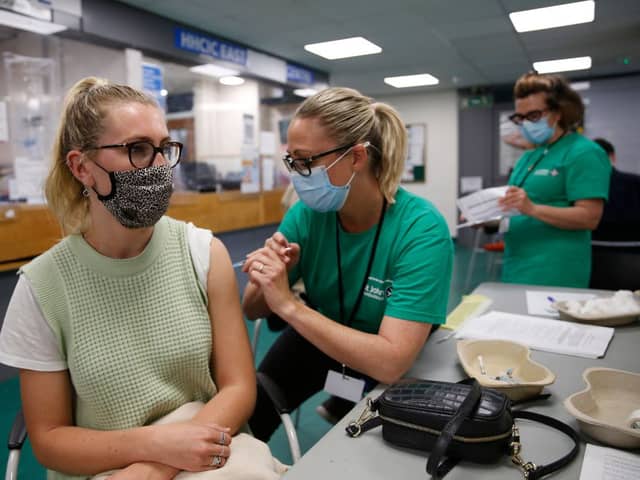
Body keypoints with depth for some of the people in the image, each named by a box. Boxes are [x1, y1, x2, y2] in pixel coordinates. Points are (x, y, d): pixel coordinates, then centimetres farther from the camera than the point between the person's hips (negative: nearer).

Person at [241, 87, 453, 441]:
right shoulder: (306, 213, -18)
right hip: (317, 342, 4)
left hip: (394, 369, -3)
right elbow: (252, 310, -7)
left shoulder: (422, 229, -31)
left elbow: (391, 361, -36)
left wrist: (289, 304, -38)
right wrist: (264, 284, -30)